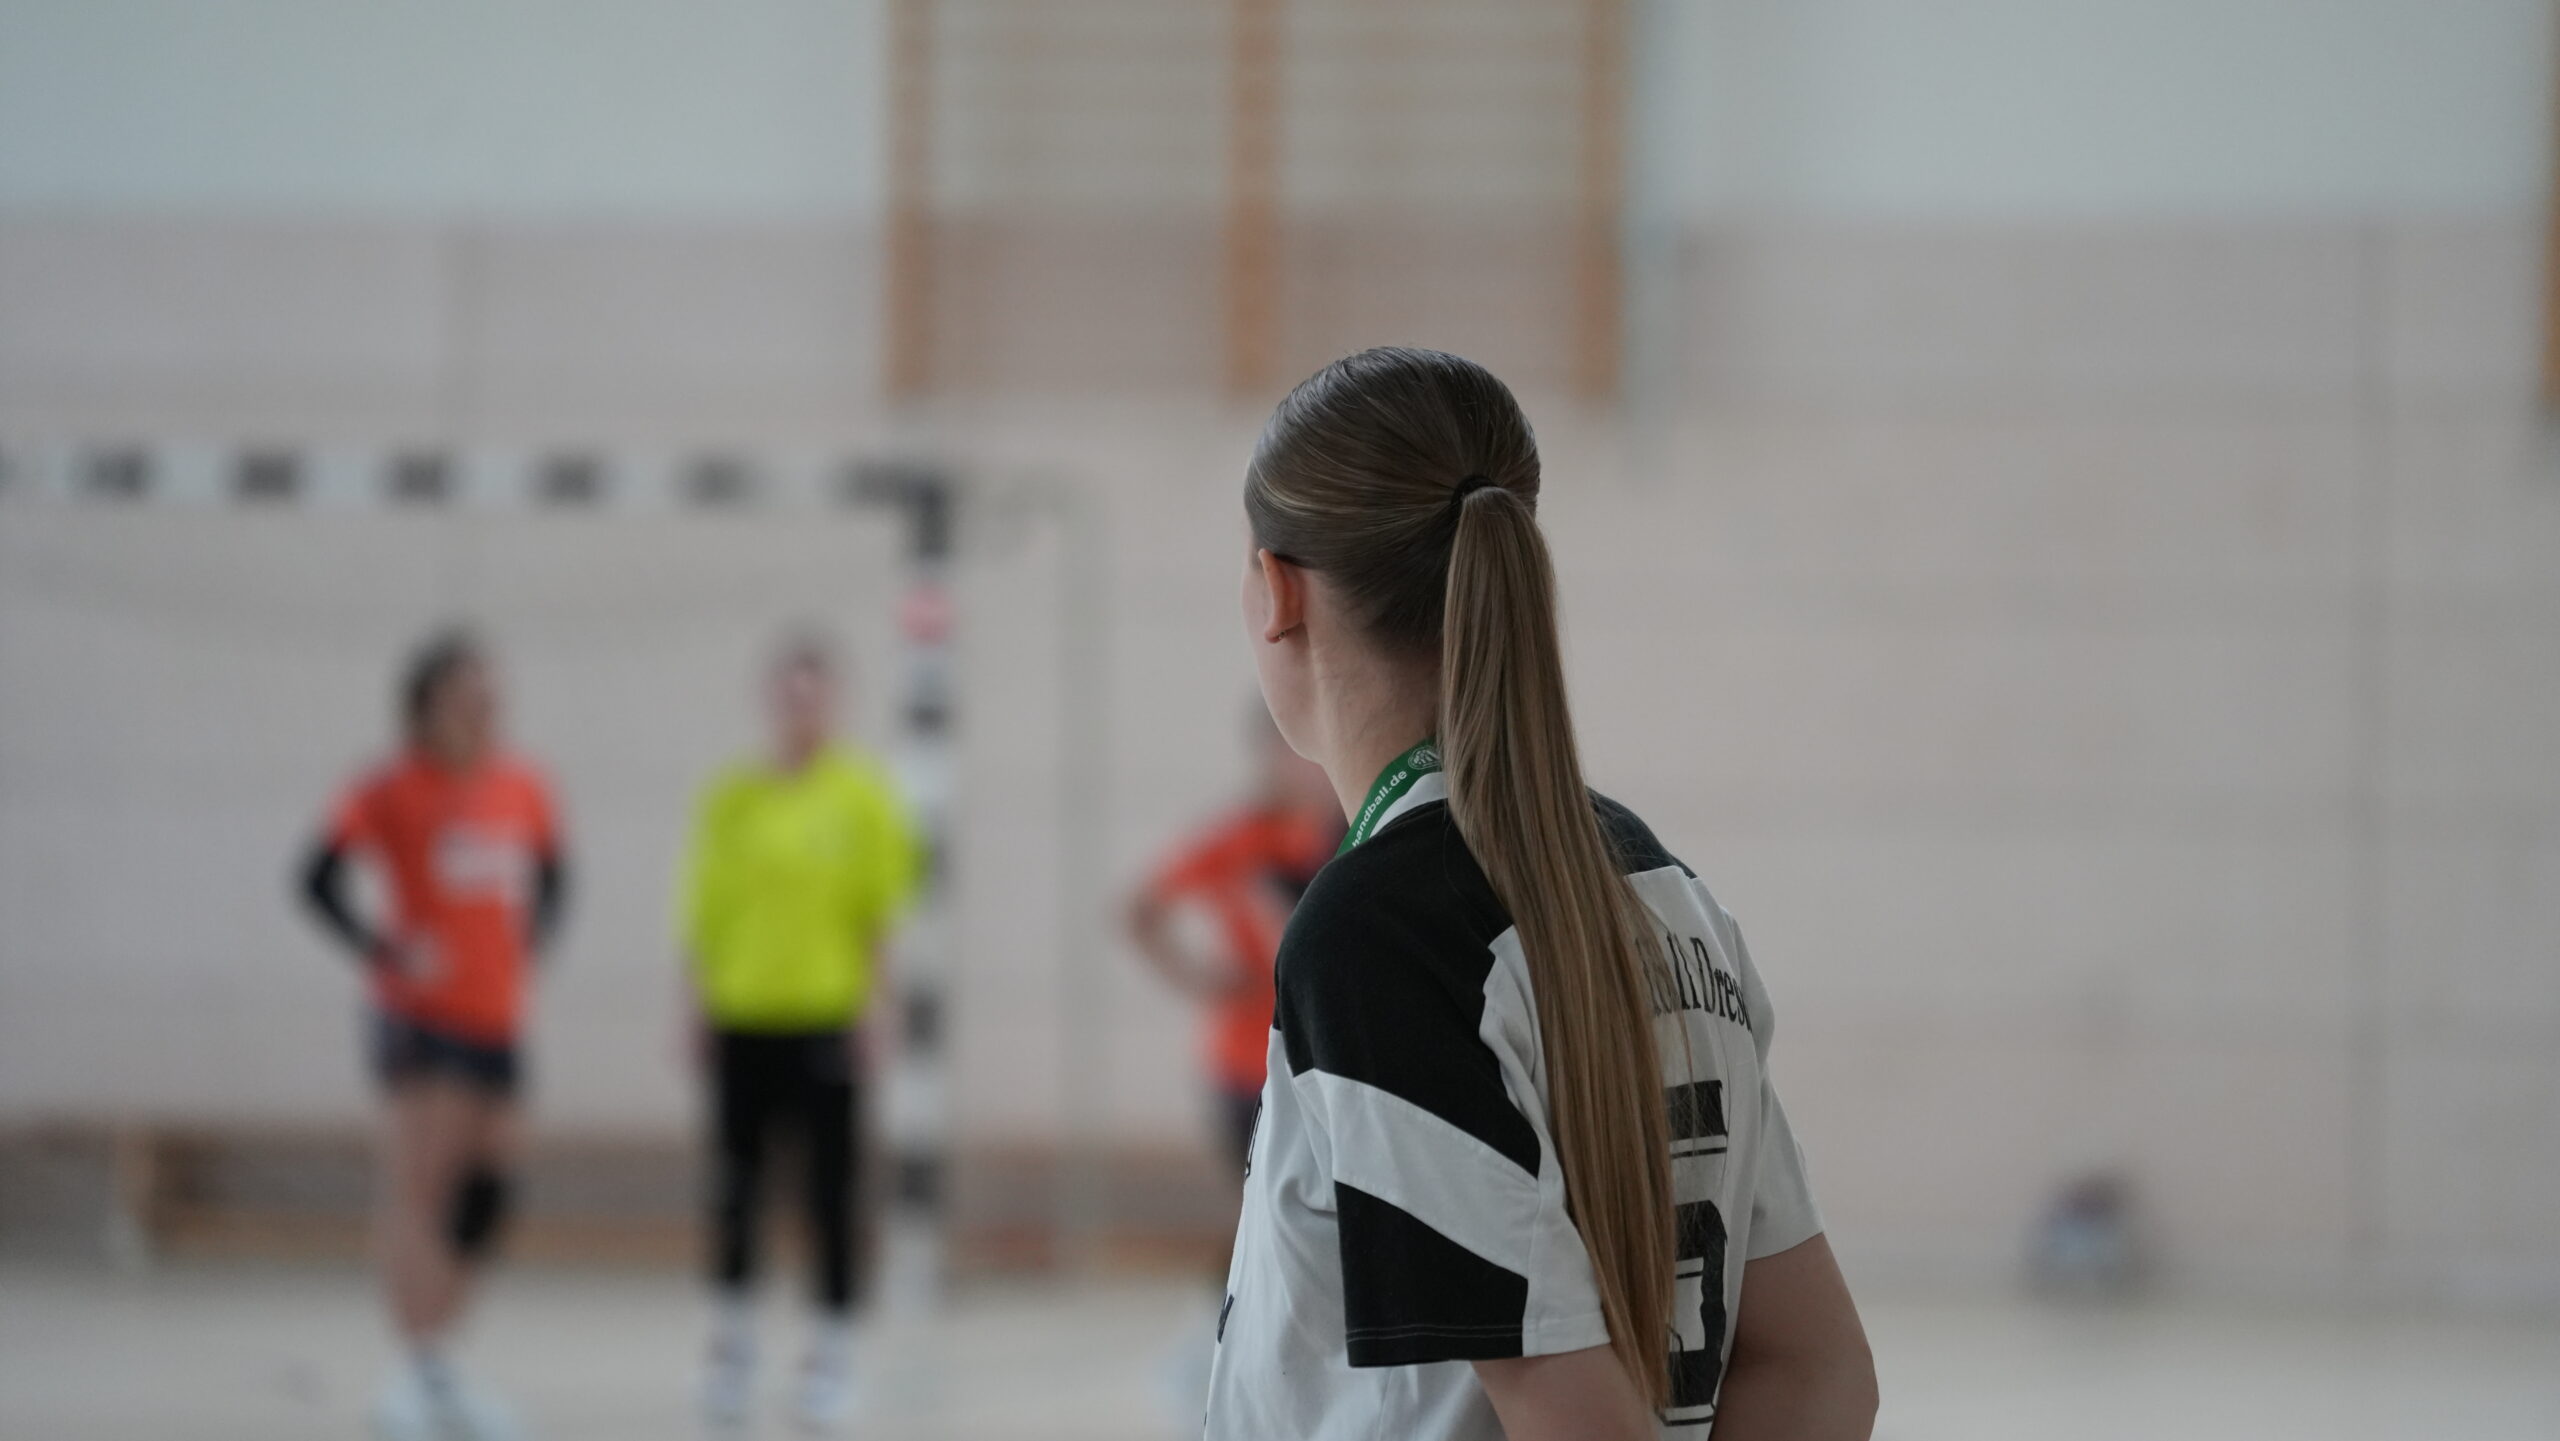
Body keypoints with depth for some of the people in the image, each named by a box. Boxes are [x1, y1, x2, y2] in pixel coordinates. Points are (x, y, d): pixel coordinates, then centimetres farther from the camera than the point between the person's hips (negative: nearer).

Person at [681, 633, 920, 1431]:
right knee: (735, 1186, 5)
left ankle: (831, 1356, 8)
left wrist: (874, 1003, -8)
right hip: (743, 1014, 2)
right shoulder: (731, 796, 6)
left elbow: (884, 909, -1)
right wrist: (698, 1003, 5)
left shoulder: (863, 793, -1)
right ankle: (731, 1343, 19)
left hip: (827, 1017, -2)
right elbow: (706, 908, 10)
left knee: (831, 1193, 0)